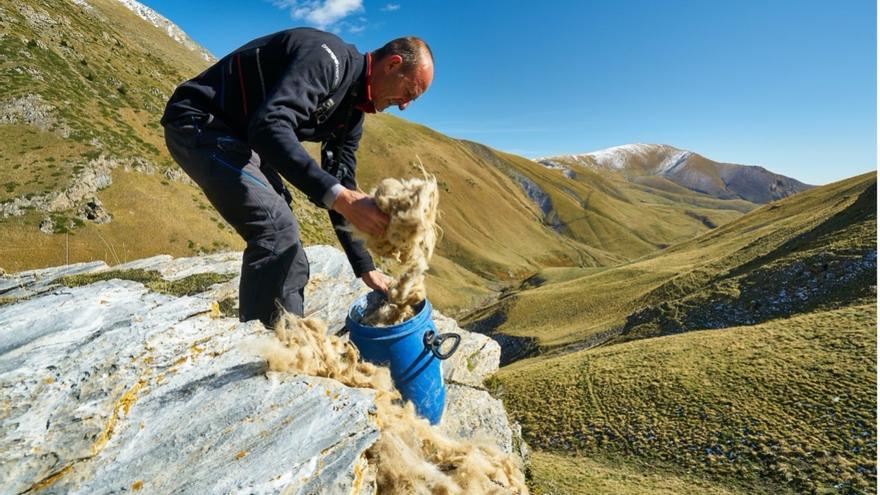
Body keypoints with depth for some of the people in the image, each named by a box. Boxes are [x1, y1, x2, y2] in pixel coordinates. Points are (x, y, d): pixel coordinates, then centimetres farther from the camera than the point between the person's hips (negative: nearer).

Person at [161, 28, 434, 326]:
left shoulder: (351, 113, 4)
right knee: (276, 227, -26)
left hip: (242, 139, 9)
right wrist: (337, 195, -47)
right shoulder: (328, 57, -23)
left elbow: (340, 185, 5)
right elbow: (270, 126, -38)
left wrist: (365, 267, 2)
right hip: (198, 122, -9)